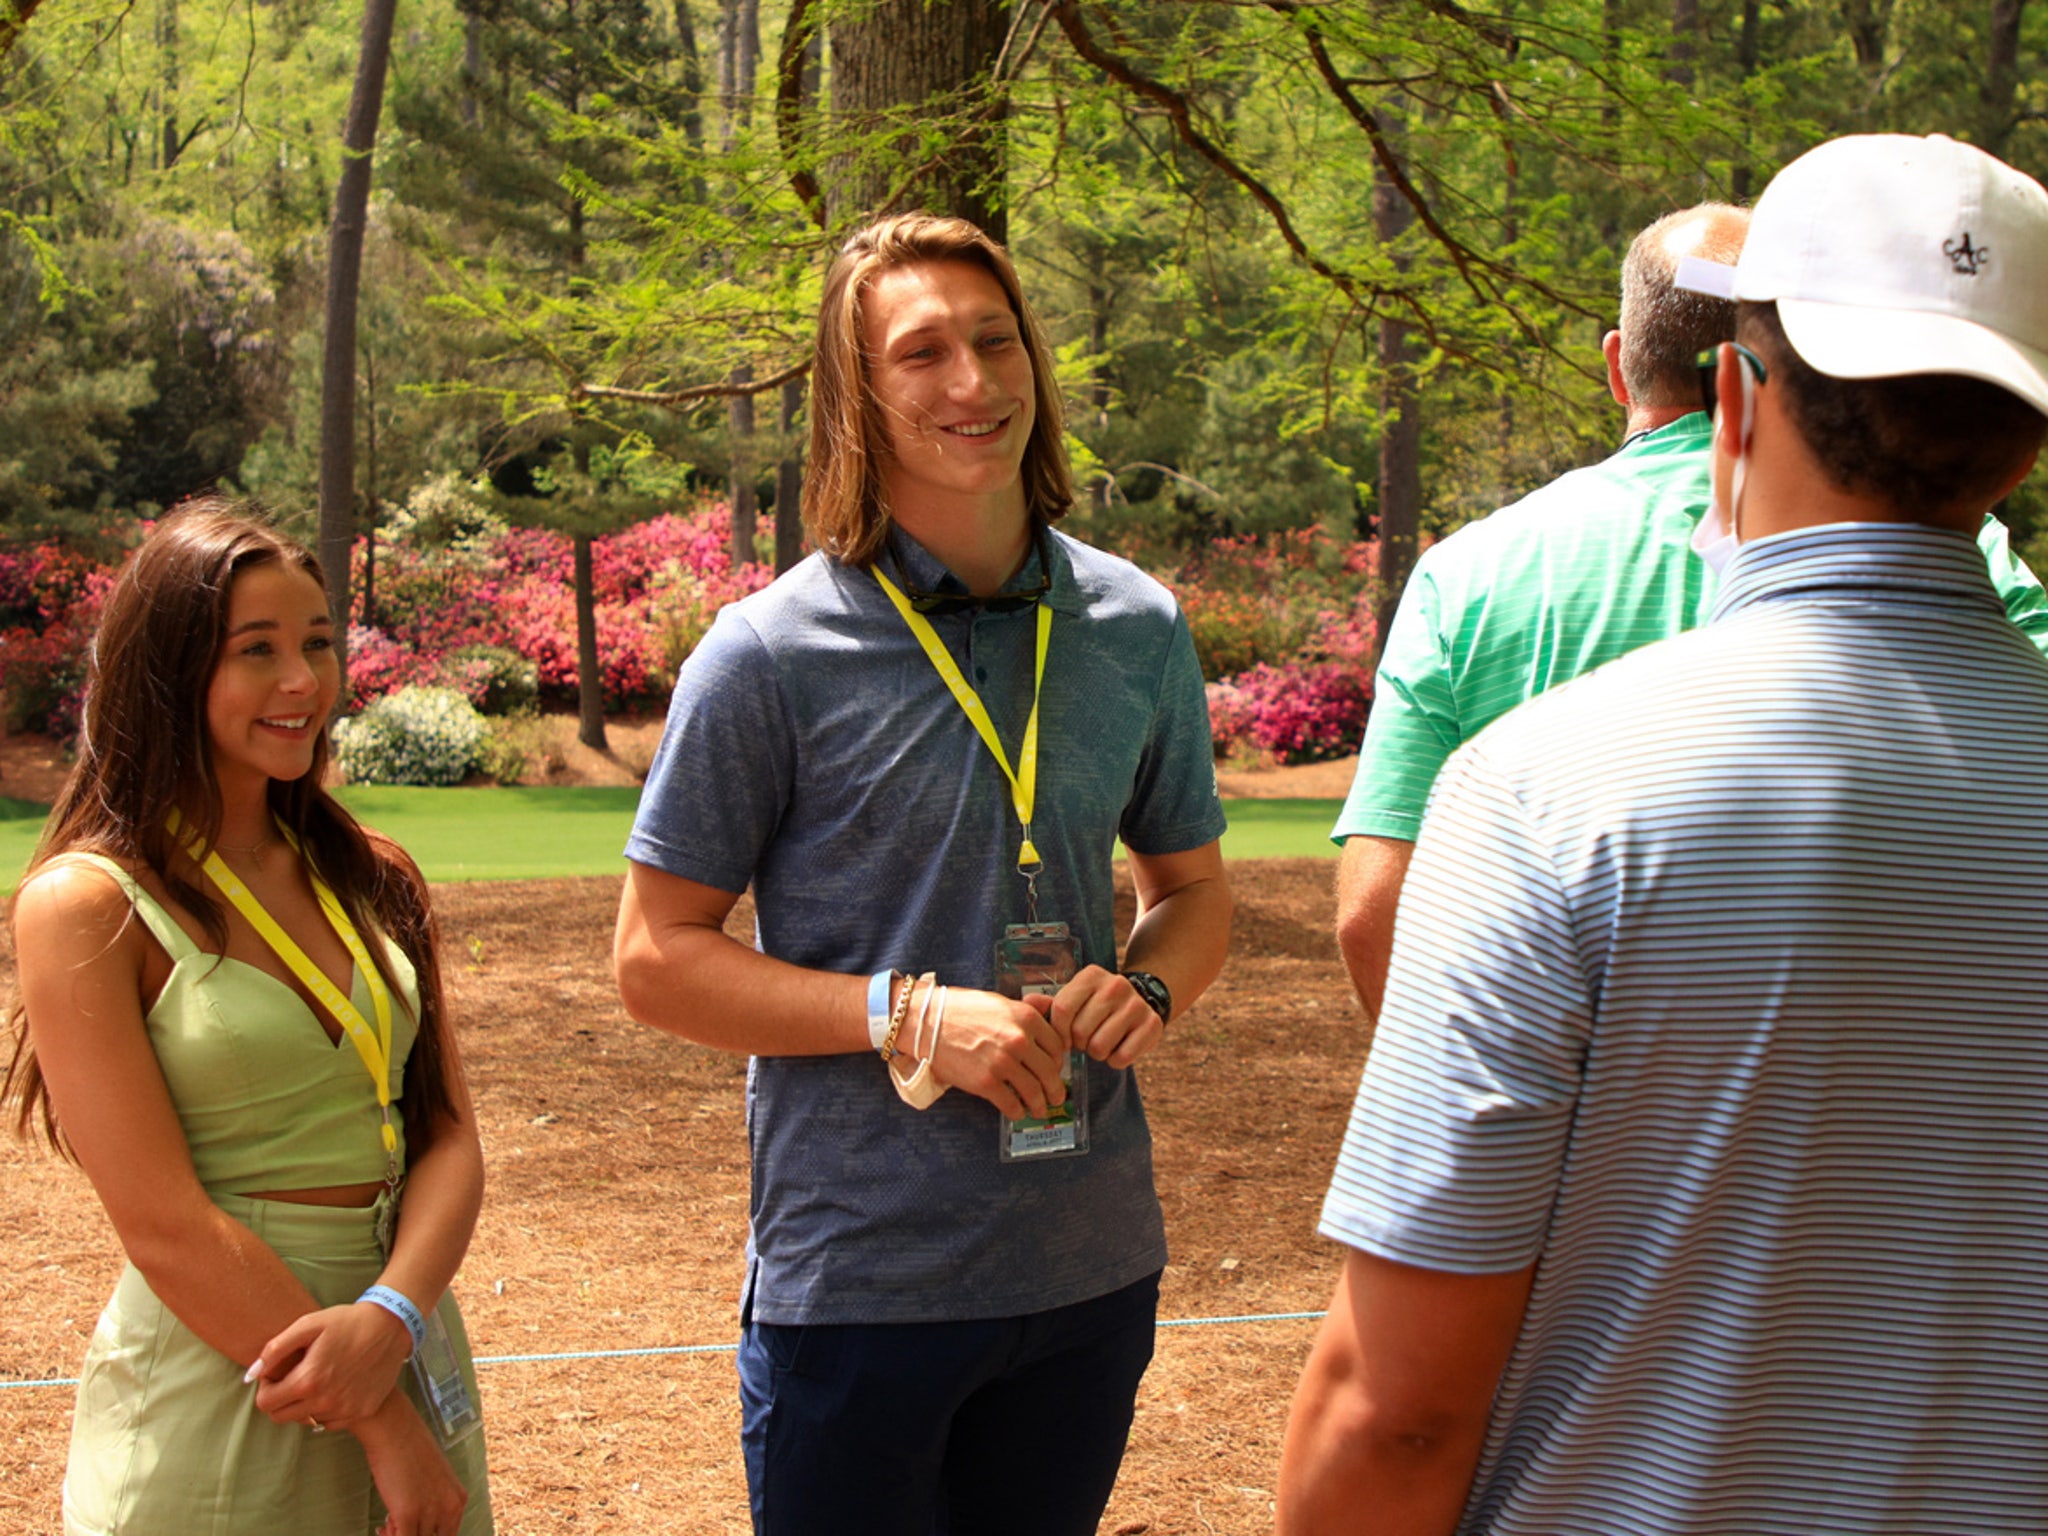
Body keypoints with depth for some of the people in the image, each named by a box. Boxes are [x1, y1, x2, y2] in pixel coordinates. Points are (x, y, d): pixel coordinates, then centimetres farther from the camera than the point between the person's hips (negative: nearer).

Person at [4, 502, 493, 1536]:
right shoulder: (87, 906, -10)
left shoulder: (371, 880, 7)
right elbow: (166, 1227, -15)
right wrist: (382, 1422, -15)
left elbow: (449, 1135, 2)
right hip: (212, 1394, -5)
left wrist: (394, 1316, -17)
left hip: (407, 1357, 5)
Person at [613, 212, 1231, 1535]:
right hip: (857, 1277, -4)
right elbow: (658, 958, -7)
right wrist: (906, 1015, -19)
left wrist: (1149, 991, -7)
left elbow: (1192, 886, 16)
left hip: (1092, 1265, 4)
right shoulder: (770, 655, -9)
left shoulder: (1138, 630, 4)